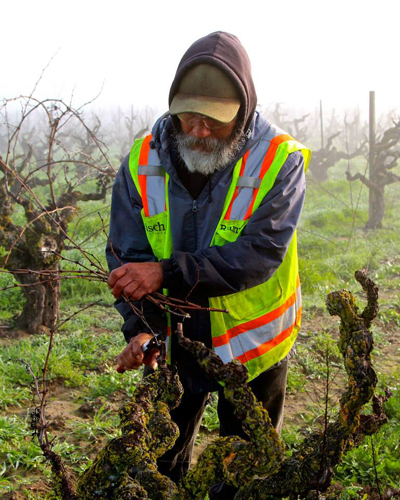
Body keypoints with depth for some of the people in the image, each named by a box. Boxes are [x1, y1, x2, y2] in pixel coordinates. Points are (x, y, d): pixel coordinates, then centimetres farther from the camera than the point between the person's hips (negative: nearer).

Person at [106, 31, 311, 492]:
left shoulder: (280, 160, -20)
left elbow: (260, 254, -28)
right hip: (172, 343, 3)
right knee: (158, 463, 20)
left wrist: (168, 272, -37)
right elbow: (127, 255, -9)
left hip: (251, 346, -2)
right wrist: (140, 327, -24)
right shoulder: (143, 160, -10)